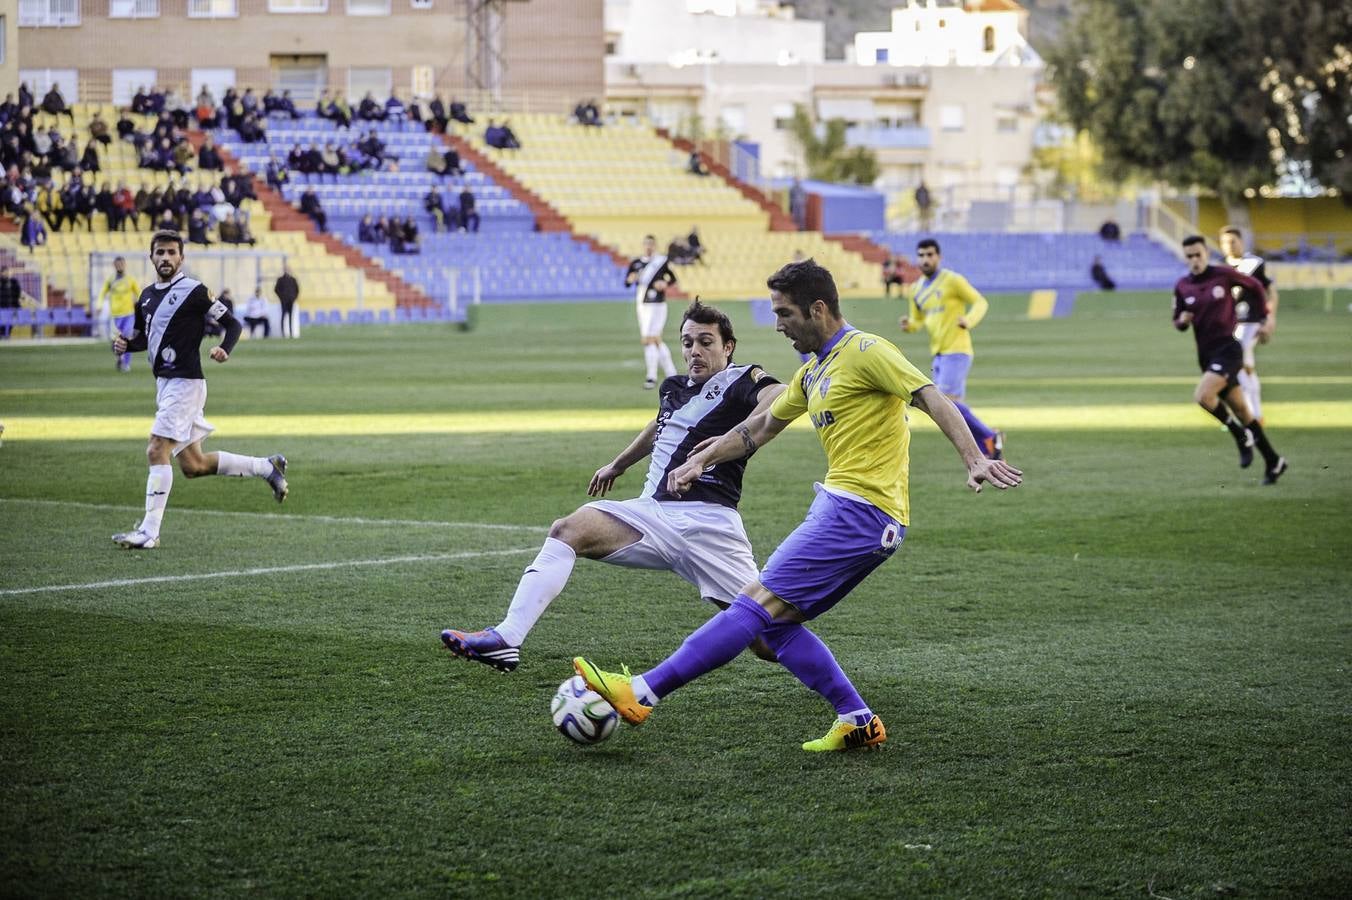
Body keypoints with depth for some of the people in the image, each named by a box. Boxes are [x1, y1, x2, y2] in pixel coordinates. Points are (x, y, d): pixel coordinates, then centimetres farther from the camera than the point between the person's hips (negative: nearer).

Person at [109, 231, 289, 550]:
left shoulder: (194, 291, -9)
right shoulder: (147, 296, 14)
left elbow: (232, 323, -6)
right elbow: (142, 336, 26)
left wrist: (224, 350, -25)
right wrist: (125, 343, 4)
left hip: (185, 383, -9)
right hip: (164, 383, 9)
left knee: (157, 451, -15)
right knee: (193, 466, 11)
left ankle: (149, 532, -14)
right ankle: (267, 467, 26)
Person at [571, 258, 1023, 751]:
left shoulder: (864, 351, -8)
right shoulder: (813, 373, 20)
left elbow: (933, 399, -16)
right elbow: (760, 427, 31)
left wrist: (975, 461, -28)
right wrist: (700, 460, 29)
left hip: (861, 511, -10)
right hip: (837, 504, 10)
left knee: (758, 603, -12)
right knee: (775, 622, 7)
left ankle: (642, 693, -16)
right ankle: (857, 721, 7)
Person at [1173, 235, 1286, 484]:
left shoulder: (1224, 275, -7)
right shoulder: (1182, 287, 4)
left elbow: (1256, 287, 8)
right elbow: (1178, 323, 13)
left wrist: (1261, 319, 9)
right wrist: (1182, 320, -10)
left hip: (1228, 349, -5)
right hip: (1206, 354, 5)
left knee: (1202, 395, -26)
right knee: (1240, 410, 10)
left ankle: (1242, 436, -4)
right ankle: (1273, 462, 20)